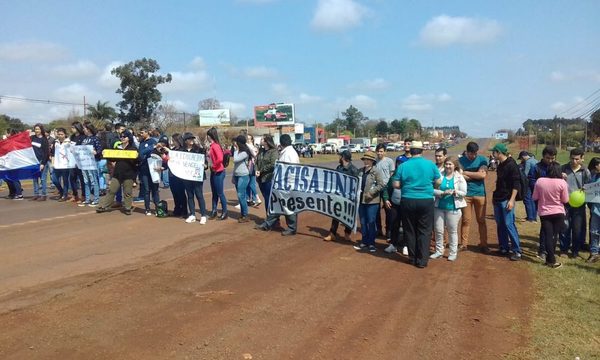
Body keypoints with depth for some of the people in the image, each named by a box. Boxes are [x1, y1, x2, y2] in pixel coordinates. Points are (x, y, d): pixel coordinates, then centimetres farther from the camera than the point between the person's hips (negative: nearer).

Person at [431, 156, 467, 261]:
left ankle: (453, 252, 20)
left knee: (452, 231, 8)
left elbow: (464, 193, -4)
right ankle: (439, 251, 22)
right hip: (439, 207, 2)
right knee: (438, 230, 8)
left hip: (453, 208, -1)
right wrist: (443, 192, -20)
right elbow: (433, 190, -5)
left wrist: (456, 192, -22)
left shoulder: (459, 178, -2)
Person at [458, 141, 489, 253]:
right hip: (466, 194, -1)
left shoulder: (482, 159, 2)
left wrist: (466, 173, -7)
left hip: (480, 193, 1)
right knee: (465, 220, 3)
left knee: (481, 220, 6)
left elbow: (482, 174, -11)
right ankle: (464, 244, 11)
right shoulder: (461, 160, 1)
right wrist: (476, 176, -10)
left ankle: (483, 244, 14)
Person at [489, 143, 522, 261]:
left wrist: (512, 200, -22)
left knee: (509, 224, -9)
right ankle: (503, 248, 19)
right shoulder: (500, 165, 12)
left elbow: (516, 184, -17)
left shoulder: (511, 165, -13)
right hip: (498, 199, 9)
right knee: (500, 225, 11)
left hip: (507, 200, -9)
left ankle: (517, 251, -3)